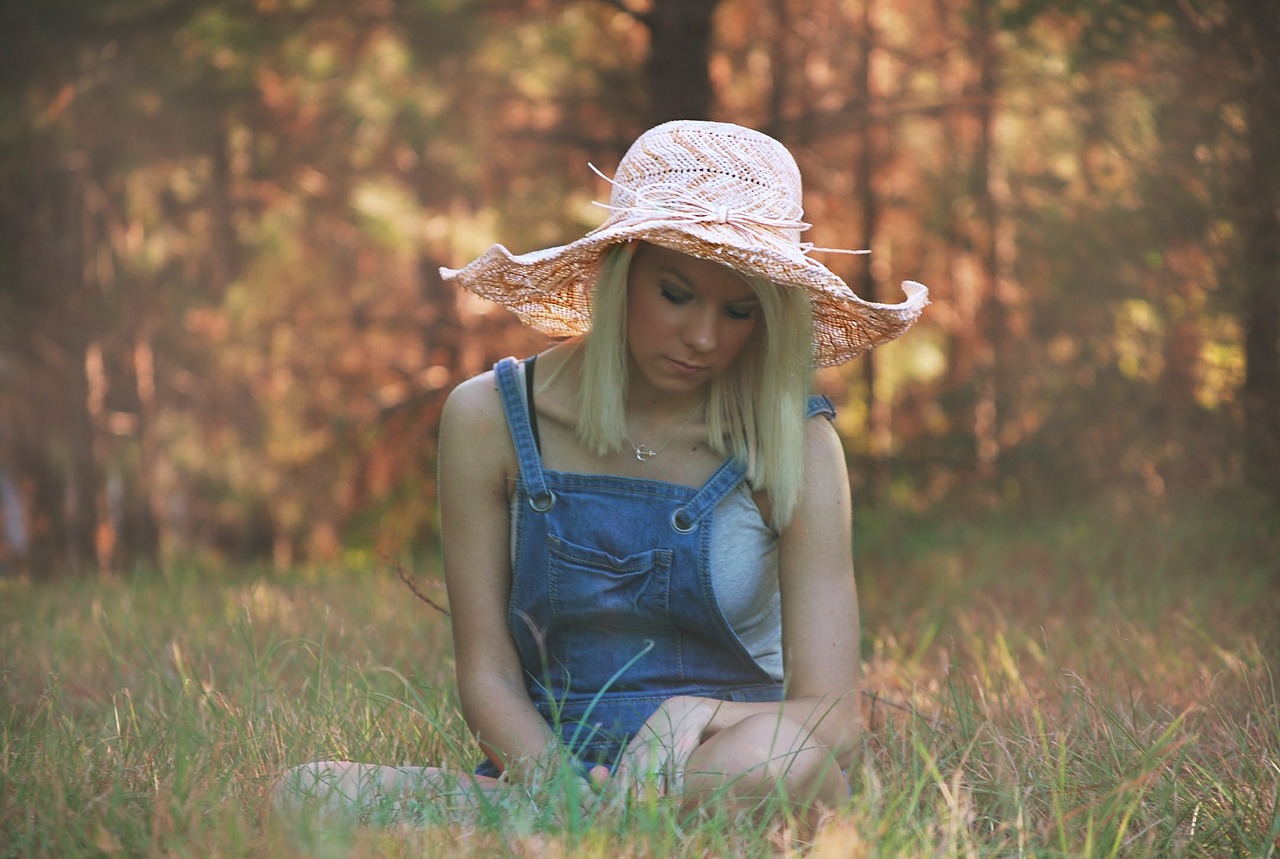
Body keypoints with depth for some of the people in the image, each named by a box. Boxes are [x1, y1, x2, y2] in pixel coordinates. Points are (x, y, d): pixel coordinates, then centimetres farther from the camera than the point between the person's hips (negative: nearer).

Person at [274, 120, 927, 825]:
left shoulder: (794, 445, -5)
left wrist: (696, 715, -30)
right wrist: (558, 787, -22)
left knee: (773, 755, -38)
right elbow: (488, 676, -1)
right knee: (319, 791, -26)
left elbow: (833, 720, -9)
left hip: (738, 785, -1)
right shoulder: (491, 419, -1)